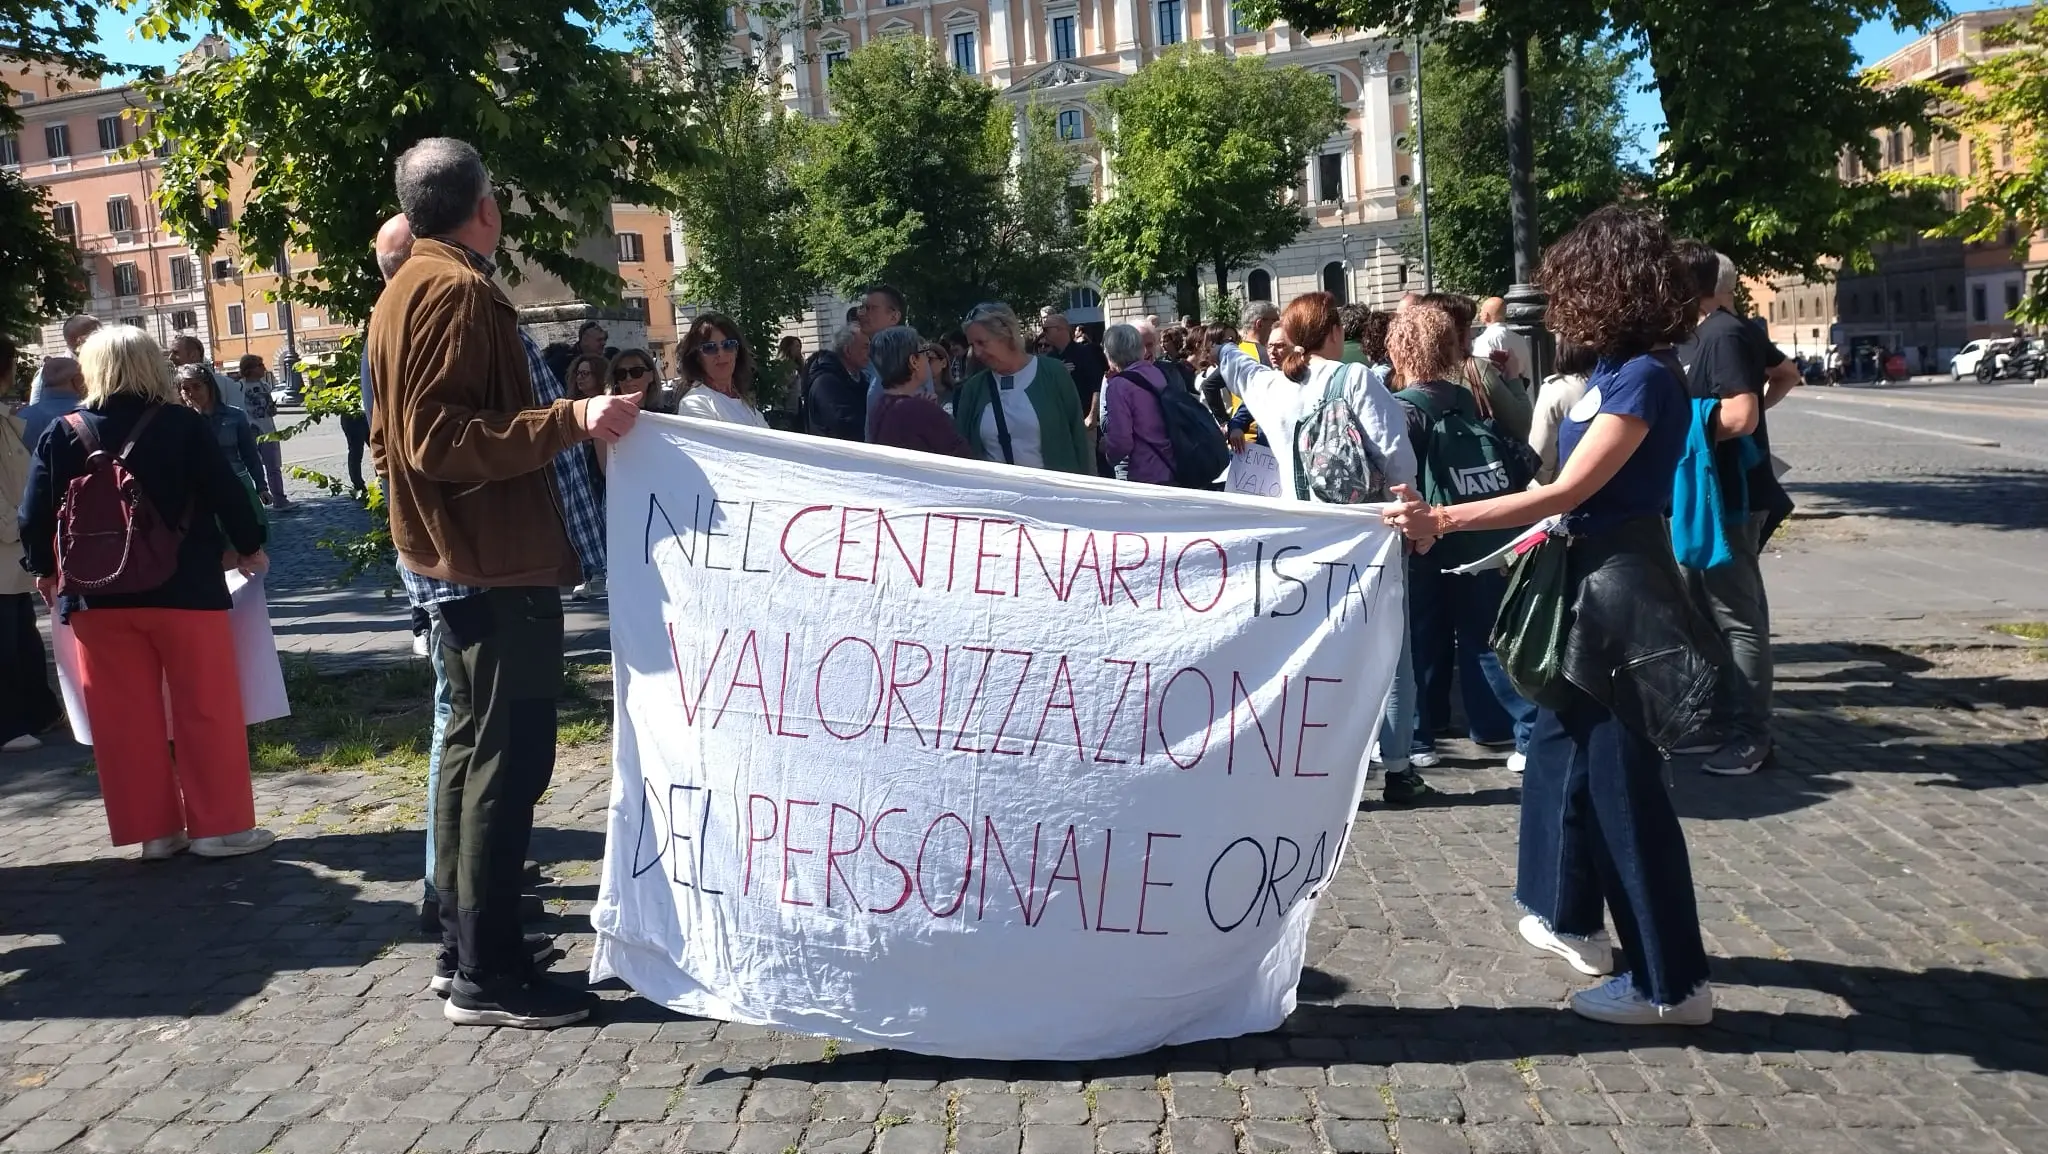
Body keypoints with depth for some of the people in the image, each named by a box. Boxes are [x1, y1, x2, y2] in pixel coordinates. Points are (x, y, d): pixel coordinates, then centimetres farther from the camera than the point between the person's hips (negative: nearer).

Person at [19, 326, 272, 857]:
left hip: (98, 596, 2)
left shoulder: (62, 433, 0)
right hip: (184, 590, -2)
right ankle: (219, 825, 8)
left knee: (125, 717, 9)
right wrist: (249, 546, 11)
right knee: (206, 710, 6)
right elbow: (226, 492, -5)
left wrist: (44, 569, 20)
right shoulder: (182, 425, -7)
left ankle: (153, 830, 14)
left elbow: (35, 514, 3)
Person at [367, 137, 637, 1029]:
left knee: (474, 745, 16)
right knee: (508, 760, -6)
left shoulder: (405, 291, 17)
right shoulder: (458, 292, -14)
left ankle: (463, 945, 25)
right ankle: (487, 974, 1)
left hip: (456, 561, 11)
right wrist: (570, 419, -29)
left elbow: (398, 435, 23)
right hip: (497, 563, -11)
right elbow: (440, 440, -24)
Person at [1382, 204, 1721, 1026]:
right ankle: (1567, 917, 37)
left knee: (1622, 774, -3)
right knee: (1565, 743, 20)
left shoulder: (1645, 378, -18)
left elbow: (1567, 491, -22)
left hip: (1618, 587, -10)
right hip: (1591, 577, 10)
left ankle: (1673, 983, 9)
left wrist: (1443, 519, -24)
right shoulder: (1615, 372, 10)